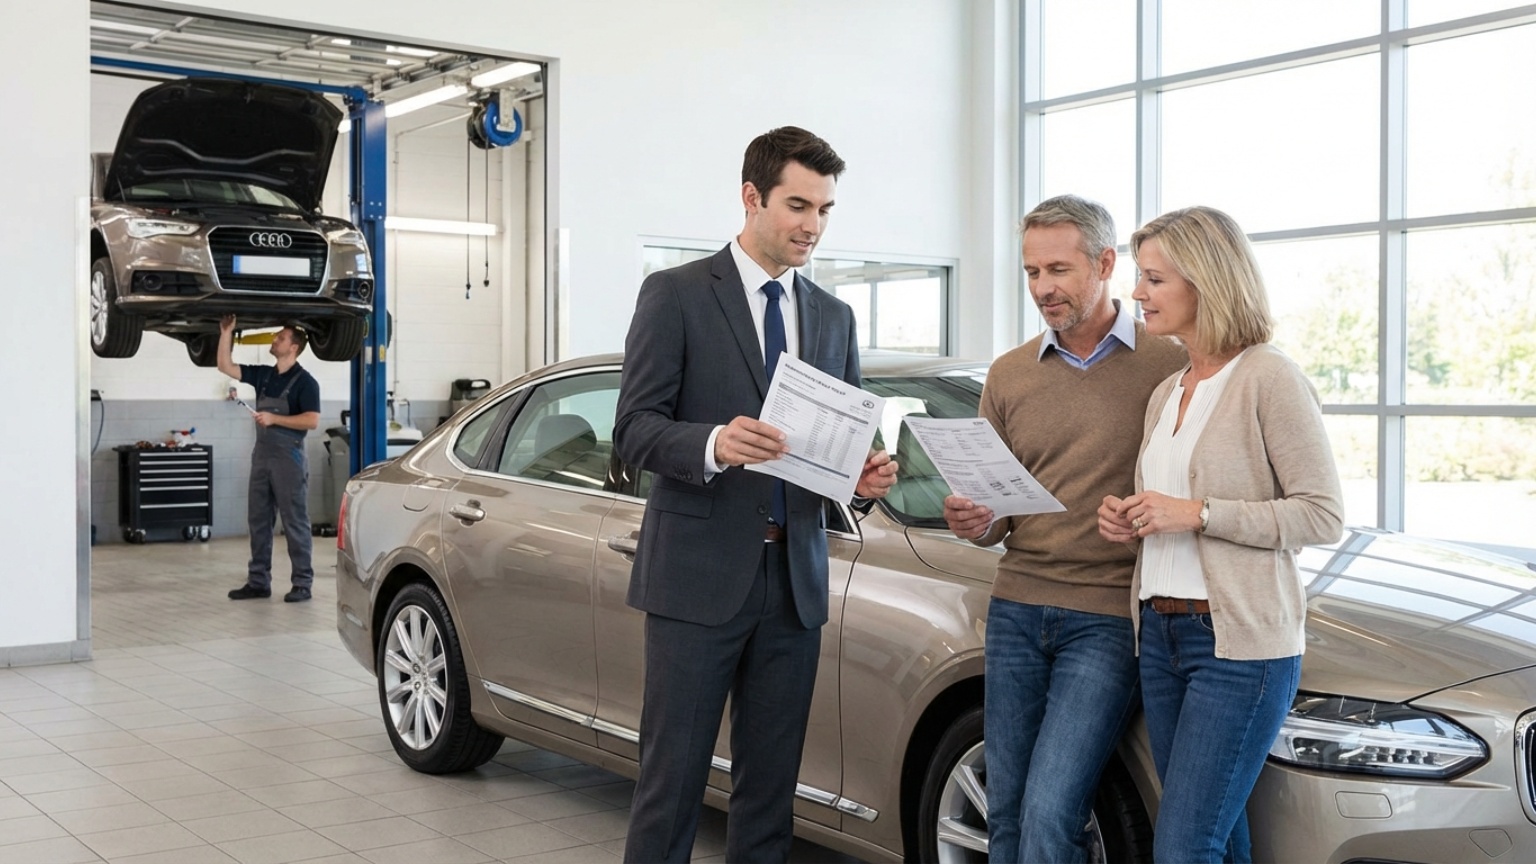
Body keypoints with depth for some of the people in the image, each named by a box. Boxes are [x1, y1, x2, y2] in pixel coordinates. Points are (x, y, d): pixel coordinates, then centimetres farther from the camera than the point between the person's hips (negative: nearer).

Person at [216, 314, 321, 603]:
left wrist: (274, 419, -18)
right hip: (262, 456, 7)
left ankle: (303, 584, 2)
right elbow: (225, 366, 13)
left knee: (294, 522, -3)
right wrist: (226, 332, 5)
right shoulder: (263, 375, 12)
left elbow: (312, 420, -16)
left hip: (289, 458, -7)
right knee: (258, 520, 9)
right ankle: (258, 581, 15)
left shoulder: (304, 381, -8)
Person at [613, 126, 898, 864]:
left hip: (794, 581, 5)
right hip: (699, 576, -5)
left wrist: (863, 473, -7)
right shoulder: (676, 295, -1)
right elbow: (633, 429, -7)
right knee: (671, 776, 0)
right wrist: (714, 443, -26)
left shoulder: (833, 317, 14)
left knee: (770, 784, 10)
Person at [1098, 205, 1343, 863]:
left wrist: (1196, 513, -17)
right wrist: (1131, 524, 6)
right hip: (1161, 634, 8)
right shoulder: (1166, 394, 16)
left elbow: (1323, 515, -12)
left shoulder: (1269, 378, -8)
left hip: (1240, 641, -7)